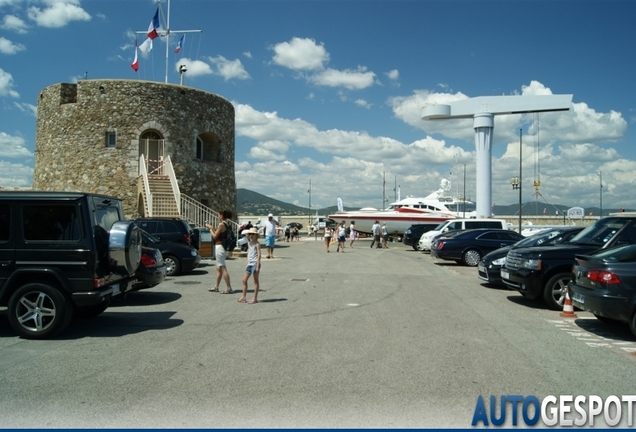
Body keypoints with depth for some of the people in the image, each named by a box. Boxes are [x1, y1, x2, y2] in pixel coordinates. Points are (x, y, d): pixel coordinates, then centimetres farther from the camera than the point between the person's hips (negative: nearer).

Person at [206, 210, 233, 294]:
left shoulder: (221, 224, -17)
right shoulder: (226, 225, 11)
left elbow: (215, 236, -13)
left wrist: (210, 228, 0)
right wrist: (212, 228, 17)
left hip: (219, 247, -10)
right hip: (223, 247, 10)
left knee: (223, 268, -7)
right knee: (219, 268, 16)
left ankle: (229, 288, -7)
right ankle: (216, 287, 25)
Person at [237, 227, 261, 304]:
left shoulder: (257, 244, -9)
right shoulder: (249, 243, 14)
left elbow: (259, 255, -12)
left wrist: (257, 266, -17)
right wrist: (247, 264, 15)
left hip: (255, 264, -8)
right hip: (249, 264, 8)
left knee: (255, 281, 1)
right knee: (244, 280, 8)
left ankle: (255, 298, 7)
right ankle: (244, 297, 17)